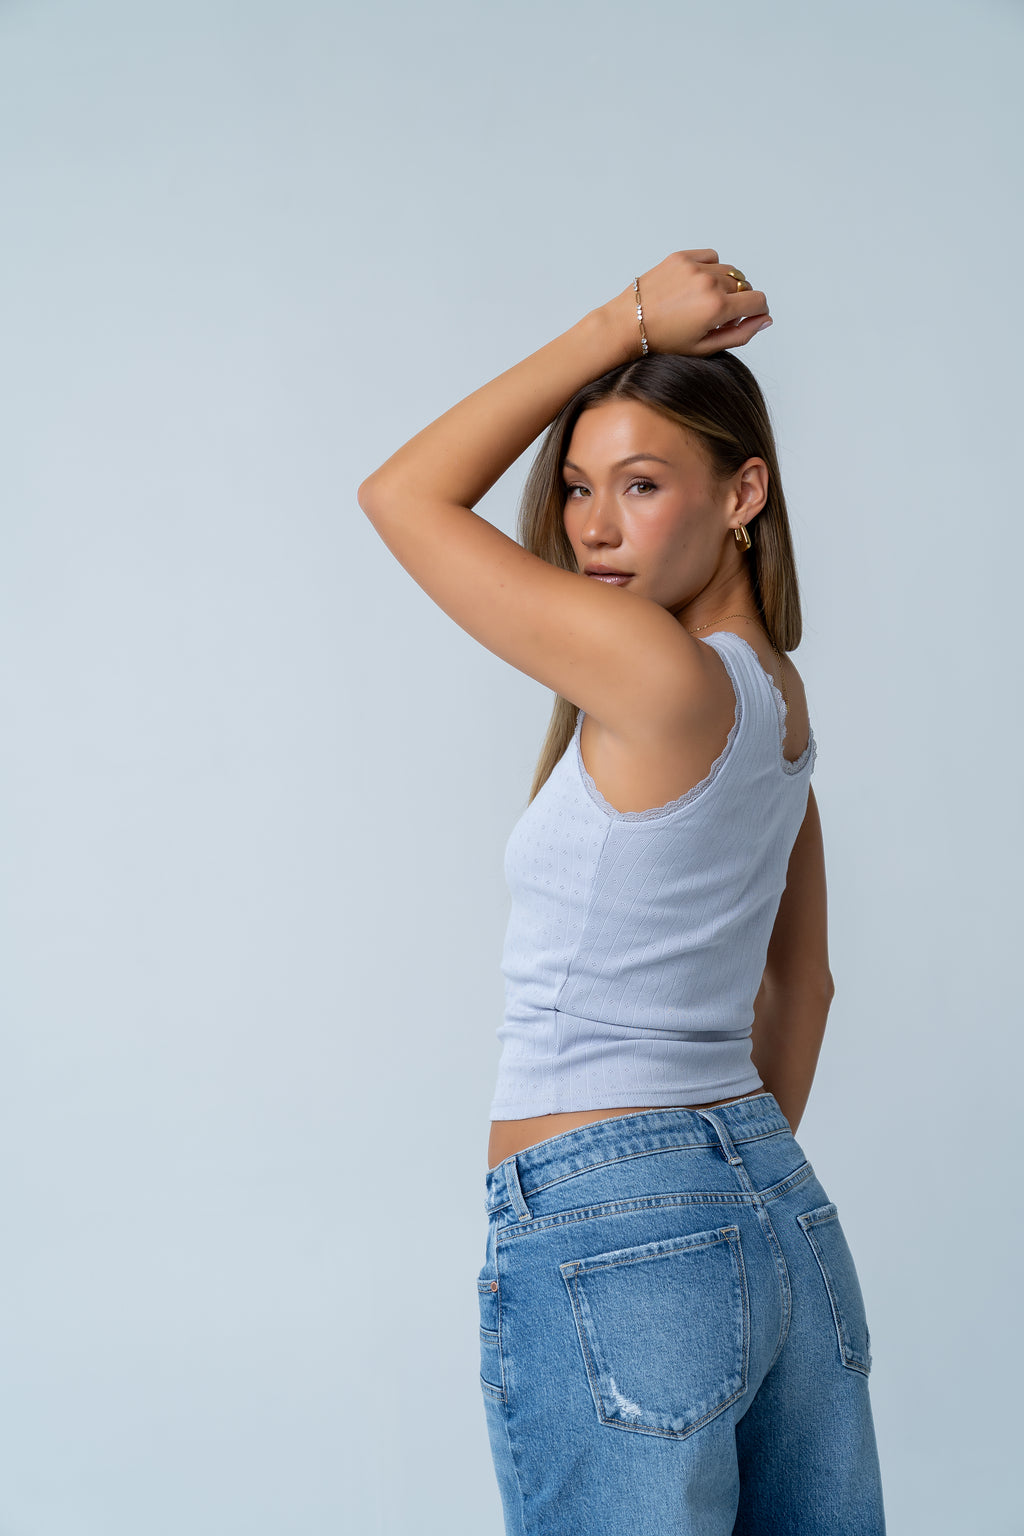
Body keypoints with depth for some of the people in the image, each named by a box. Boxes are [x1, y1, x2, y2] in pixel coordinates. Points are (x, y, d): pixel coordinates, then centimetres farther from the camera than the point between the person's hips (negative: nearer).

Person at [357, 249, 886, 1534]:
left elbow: (401, 496, -8)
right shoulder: (775, 702, 10)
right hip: (787, 1215, 9)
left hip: (608, 1244, -9)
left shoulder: (666, 677, -17)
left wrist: (629, 322, -4)